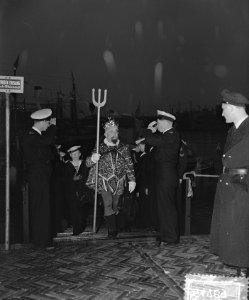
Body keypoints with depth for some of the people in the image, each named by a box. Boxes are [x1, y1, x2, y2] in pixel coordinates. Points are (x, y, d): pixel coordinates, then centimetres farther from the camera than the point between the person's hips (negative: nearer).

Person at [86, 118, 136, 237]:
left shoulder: (124, 148, 4)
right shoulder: (100, 147, 0)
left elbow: (129, 165, 6)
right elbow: (88, 163, -4)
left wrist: (132, 180, -3)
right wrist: (92, 159, -27)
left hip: (119, 182, 2)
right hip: (104, 181, -2)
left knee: (115, 206, 8)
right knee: (108, 205, -14)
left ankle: (113, 228, 23)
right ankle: (112, 230, -8)